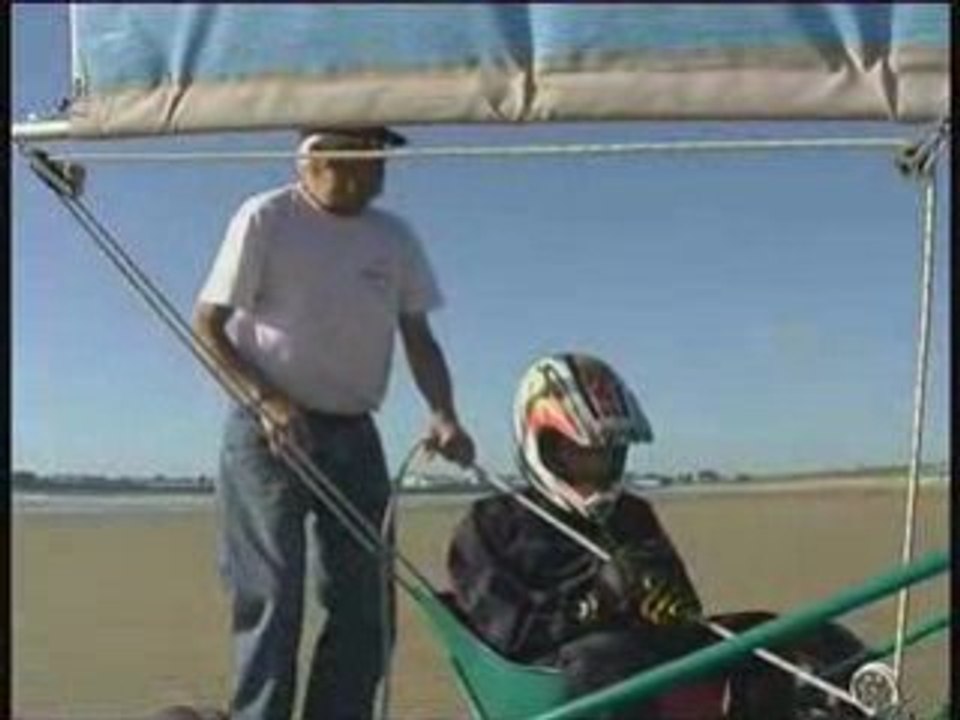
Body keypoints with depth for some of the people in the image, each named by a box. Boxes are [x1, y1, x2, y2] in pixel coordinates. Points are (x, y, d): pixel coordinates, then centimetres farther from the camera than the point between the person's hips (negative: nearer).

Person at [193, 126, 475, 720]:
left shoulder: (395, 238, 9)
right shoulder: (266, 219, -6)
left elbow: (419, 338, 11)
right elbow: (208, 326, -5)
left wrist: (444, 416, -7)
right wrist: (267, 400, -19)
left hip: (354, 437, 6)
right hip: (269, 433, -5)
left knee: (369, 608, 4)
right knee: (271, 602, -9)